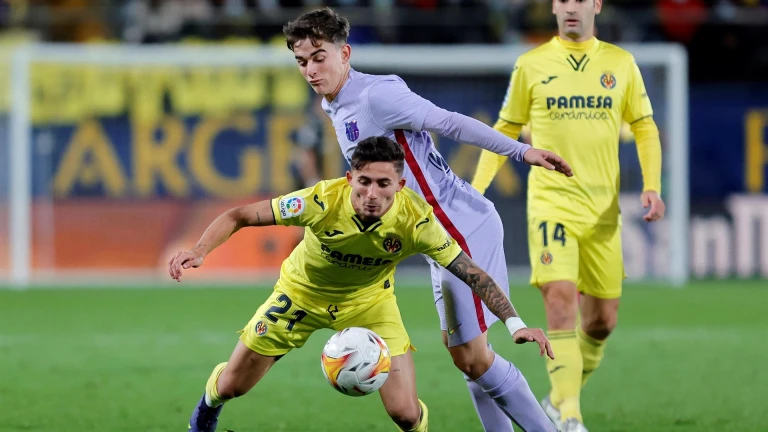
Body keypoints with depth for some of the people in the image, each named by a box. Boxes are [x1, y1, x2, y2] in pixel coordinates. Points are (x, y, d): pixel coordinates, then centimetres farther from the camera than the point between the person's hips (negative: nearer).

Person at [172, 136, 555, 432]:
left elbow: (472, 273, -25)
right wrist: (198, 251, -41)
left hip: (369, 301, 0)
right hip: (303, 292, 0)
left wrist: (514, 322, -37)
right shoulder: (322, 201, -35)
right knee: (231, 386, 9)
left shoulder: (416, 220, -32)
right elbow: (239, 216, -26)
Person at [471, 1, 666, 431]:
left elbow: (645, 129, 10)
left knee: (602, 320, 7)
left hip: (603, 209, 3)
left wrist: (652, 186, -4)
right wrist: (475, 191, 2)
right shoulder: (531, 65, 3)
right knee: (561, 301, -20)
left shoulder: (621, 63, 7)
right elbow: (505, 132, 10)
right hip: (551, 200, -3)